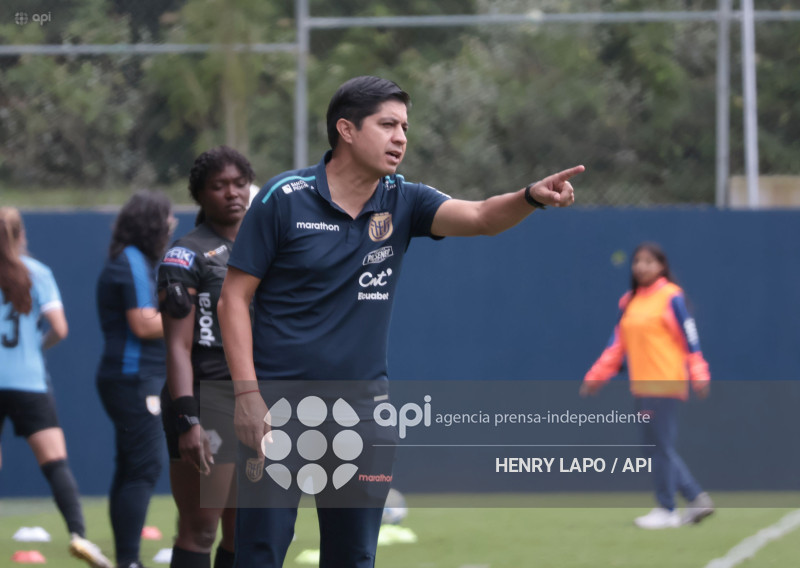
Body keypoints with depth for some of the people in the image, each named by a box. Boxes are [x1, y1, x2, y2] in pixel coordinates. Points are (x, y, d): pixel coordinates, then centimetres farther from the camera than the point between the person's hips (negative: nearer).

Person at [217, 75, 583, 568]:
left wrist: (532, 198, -33)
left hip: (363, 405, 4)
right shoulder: (285, 199, -6)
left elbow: (480, 217, -11)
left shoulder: (402, 202, 5)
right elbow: (235, 298, -5)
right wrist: (247, 393, -13)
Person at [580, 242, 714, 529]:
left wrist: (698, 376, -14)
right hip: (641, 385, 7)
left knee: (661, 447, -6)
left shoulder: (671, 297, -5)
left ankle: (666, 510, 0)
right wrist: (596, 376, 15)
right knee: (654, 448, 6)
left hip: (666, 384, -7)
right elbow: (617, 345, 19)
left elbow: (689, 337, -7)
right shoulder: (628, 302, 15)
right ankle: (697, 498, 14)